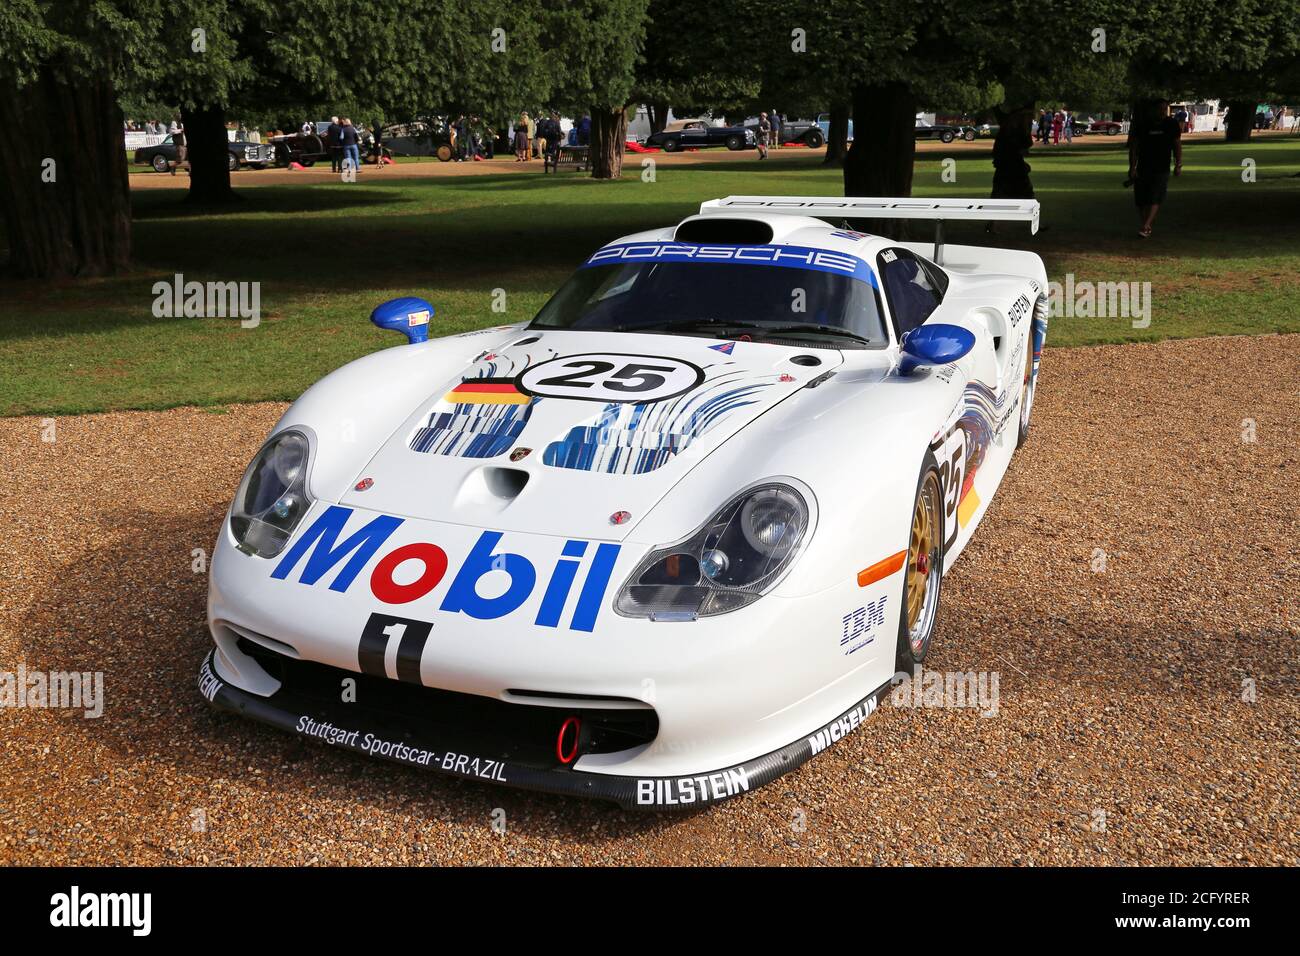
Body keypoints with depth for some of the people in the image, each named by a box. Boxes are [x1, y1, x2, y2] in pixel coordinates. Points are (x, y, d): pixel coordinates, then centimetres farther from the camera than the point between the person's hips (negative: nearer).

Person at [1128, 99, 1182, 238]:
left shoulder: (1172, 124, 2)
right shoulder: (1141, 125, -2)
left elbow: (1177, 146, 9)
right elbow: (1133, 147, 0)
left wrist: (1178, 165, 2)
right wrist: (1132, 167, -6)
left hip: (1162, 169, 0)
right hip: (1143, 168, 1)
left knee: (1155, 199, -15)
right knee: (1141, 201, 3)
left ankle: (1145, 227, -21)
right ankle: (1148, 225, 20)